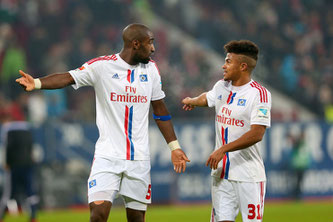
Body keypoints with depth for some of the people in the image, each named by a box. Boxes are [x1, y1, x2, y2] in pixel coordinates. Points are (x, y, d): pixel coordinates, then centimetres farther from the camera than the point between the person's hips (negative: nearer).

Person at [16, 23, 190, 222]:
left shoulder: (151, 68, 8)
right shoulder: (102, 65, -6)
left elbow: (160, 110, 16)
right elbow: (68, 78, -17)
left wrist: (174, 147, 15)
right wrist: (37, 83, -35)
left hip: (139, 159, 4)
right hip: (108, 155, -4)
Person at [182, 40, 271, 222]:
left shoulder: (259, 93, -12)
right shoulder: (221, 87, 11)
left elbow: (256, 134, -20)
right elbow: (206, 98, 36)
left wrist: (223, 149, -22)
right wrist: (192, 101, 57)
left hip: (248, 175, -6)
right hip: (221, 172, 6)